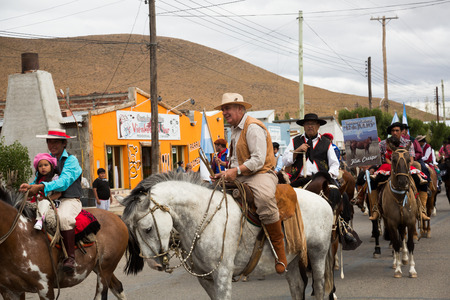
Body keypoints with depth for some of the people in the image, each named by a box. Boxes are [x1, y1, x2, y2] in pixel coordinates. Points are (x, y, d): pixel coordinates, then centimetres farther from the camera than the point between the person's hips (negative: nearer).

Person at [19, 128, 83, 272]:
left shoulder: (71, 160, -4)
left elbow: (63, 182, -20)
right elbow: (39, 181, 13)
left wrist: (42, 187, -33)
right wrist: (30, 186, -12)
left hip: (69, 200, -7)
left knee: (63, 217, -37)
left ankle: (71, 257, -33)